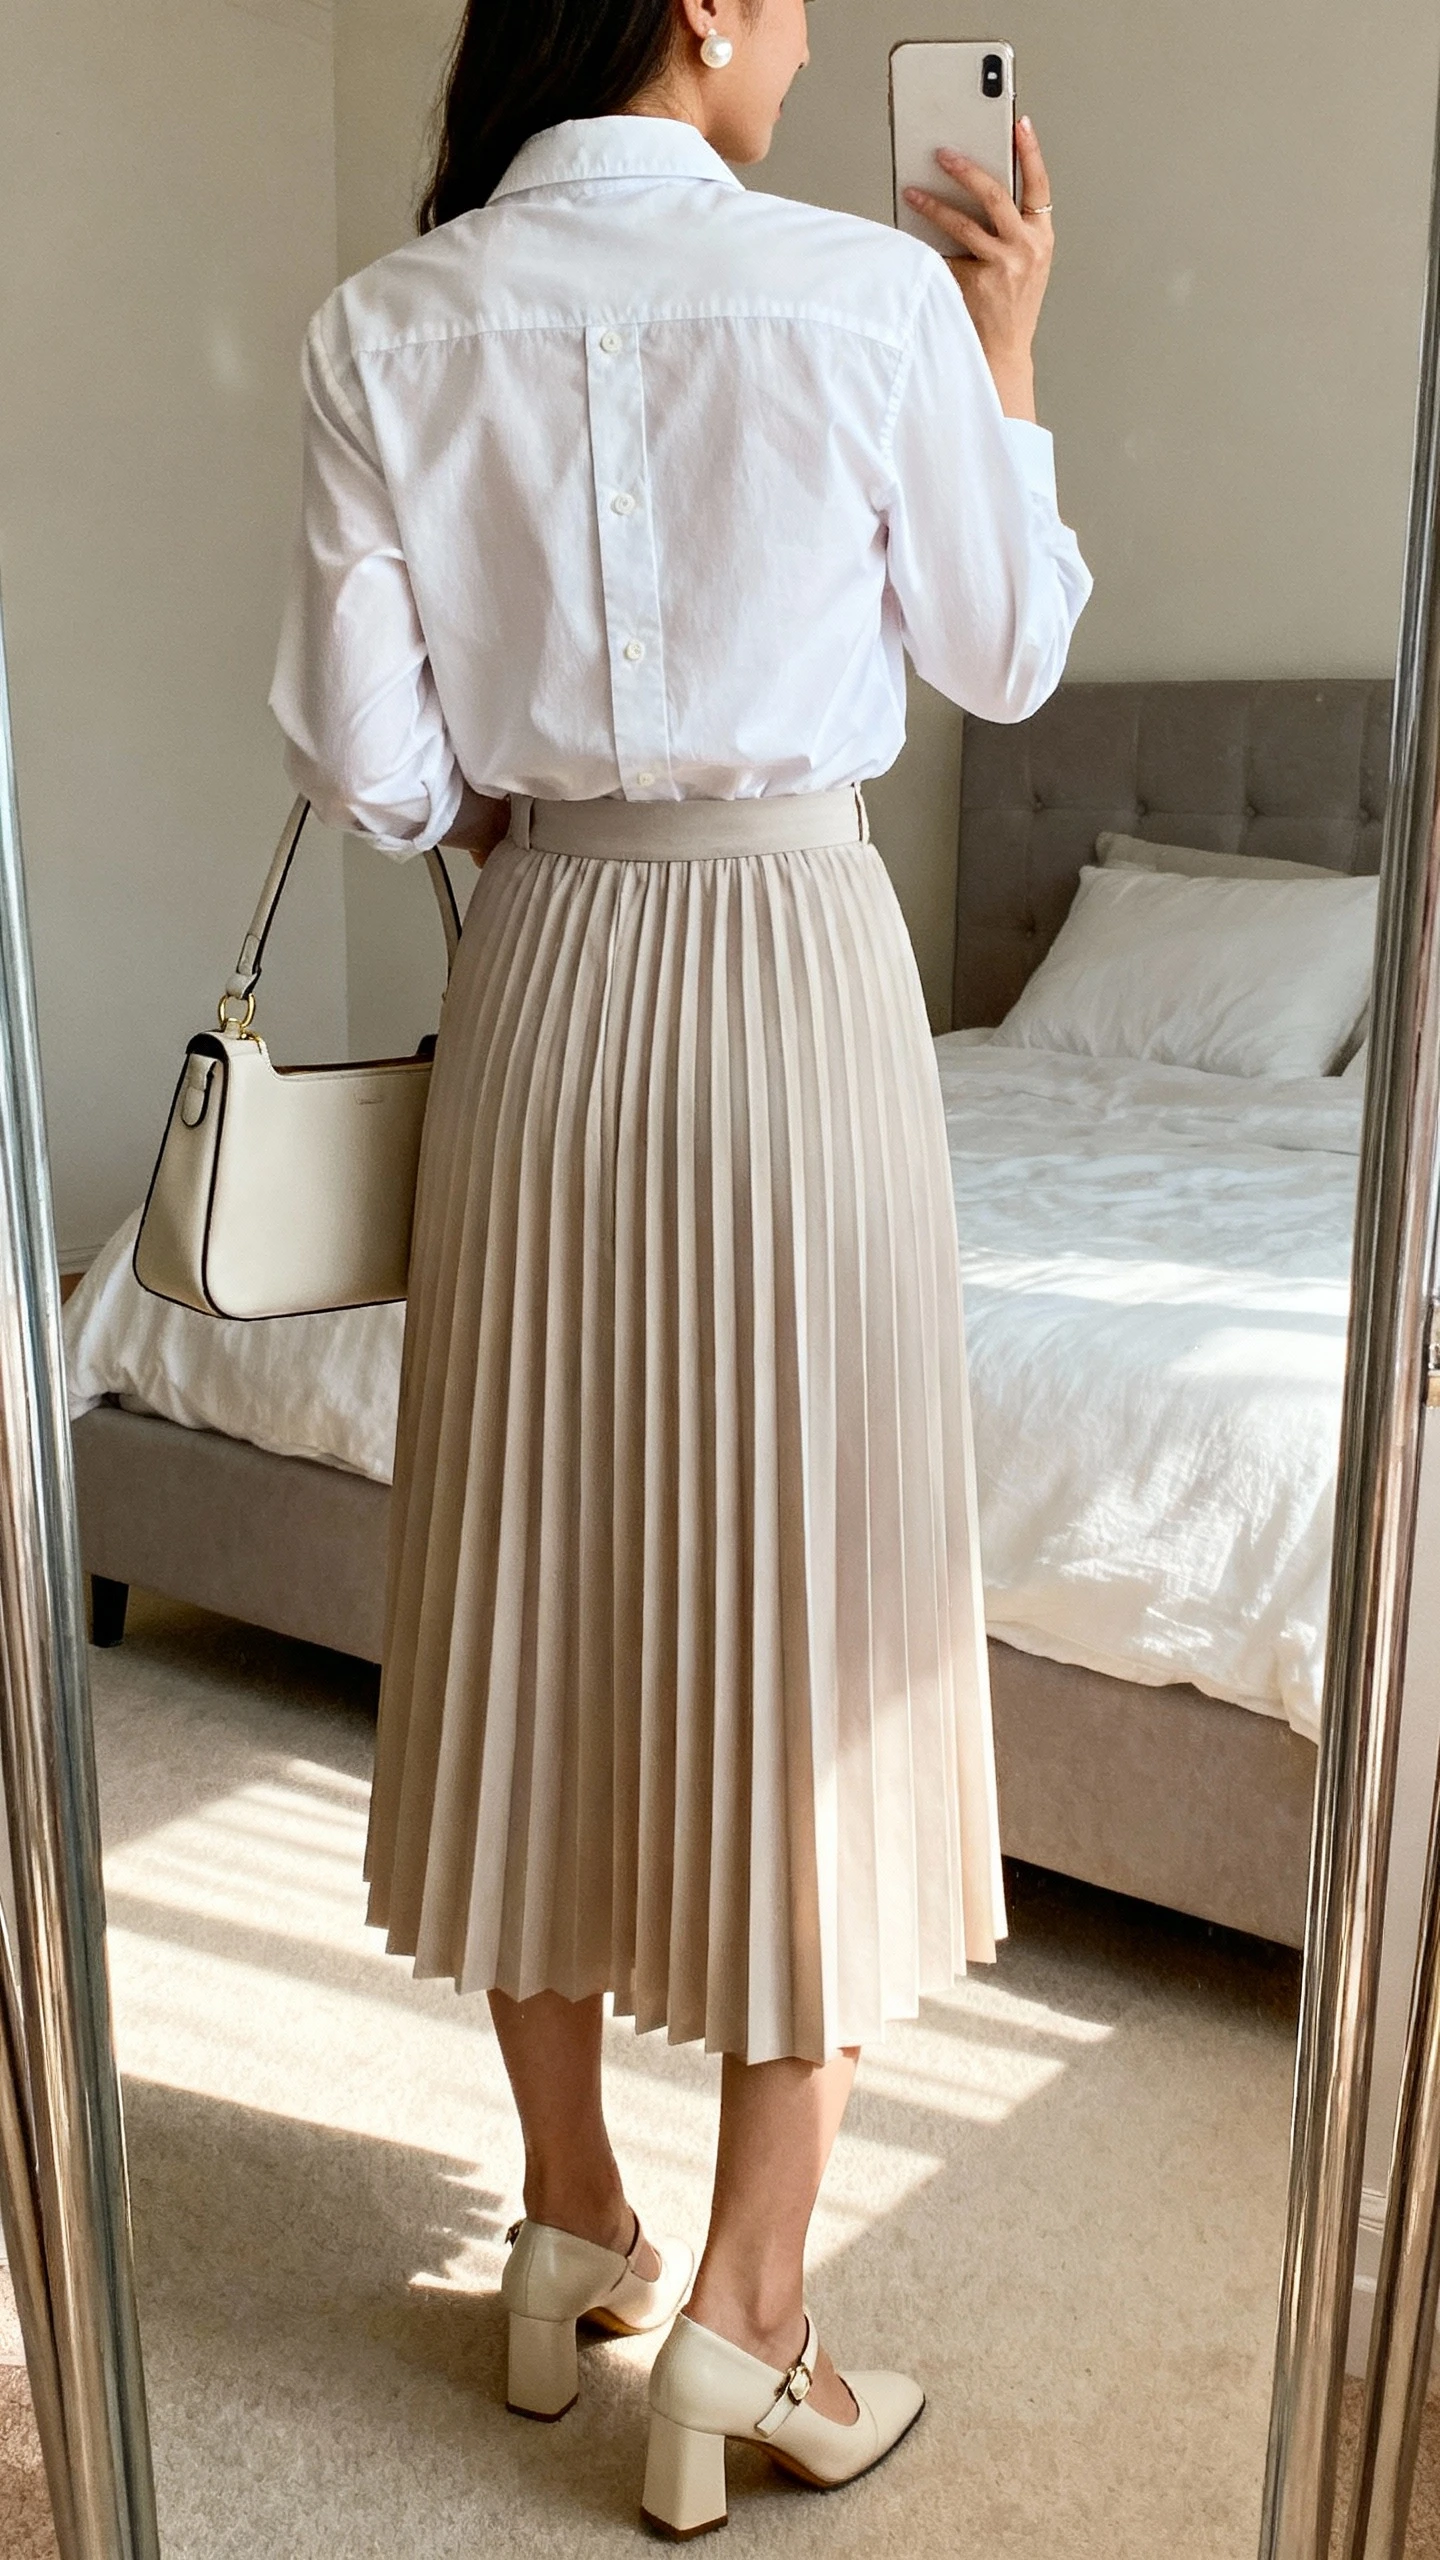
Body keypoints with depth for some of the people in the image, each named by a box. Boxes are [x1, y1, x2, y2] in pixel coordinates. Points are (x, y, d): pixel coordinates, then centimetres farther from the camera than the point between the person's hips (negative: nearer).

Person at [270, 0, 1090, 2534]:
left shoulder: (387, 328, 0)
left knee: (546, 1581, 14)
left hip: (539, 990, 4)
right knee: (809, 1614, 7)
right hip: (796, 983, -3)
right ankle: (741, 2314, 17)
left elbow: (366, 761, -2)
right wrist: (1008, 349, 18)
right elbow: (1007, 656, 6)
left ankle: (570, 2229, 31)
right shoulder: (875, 294, -7)